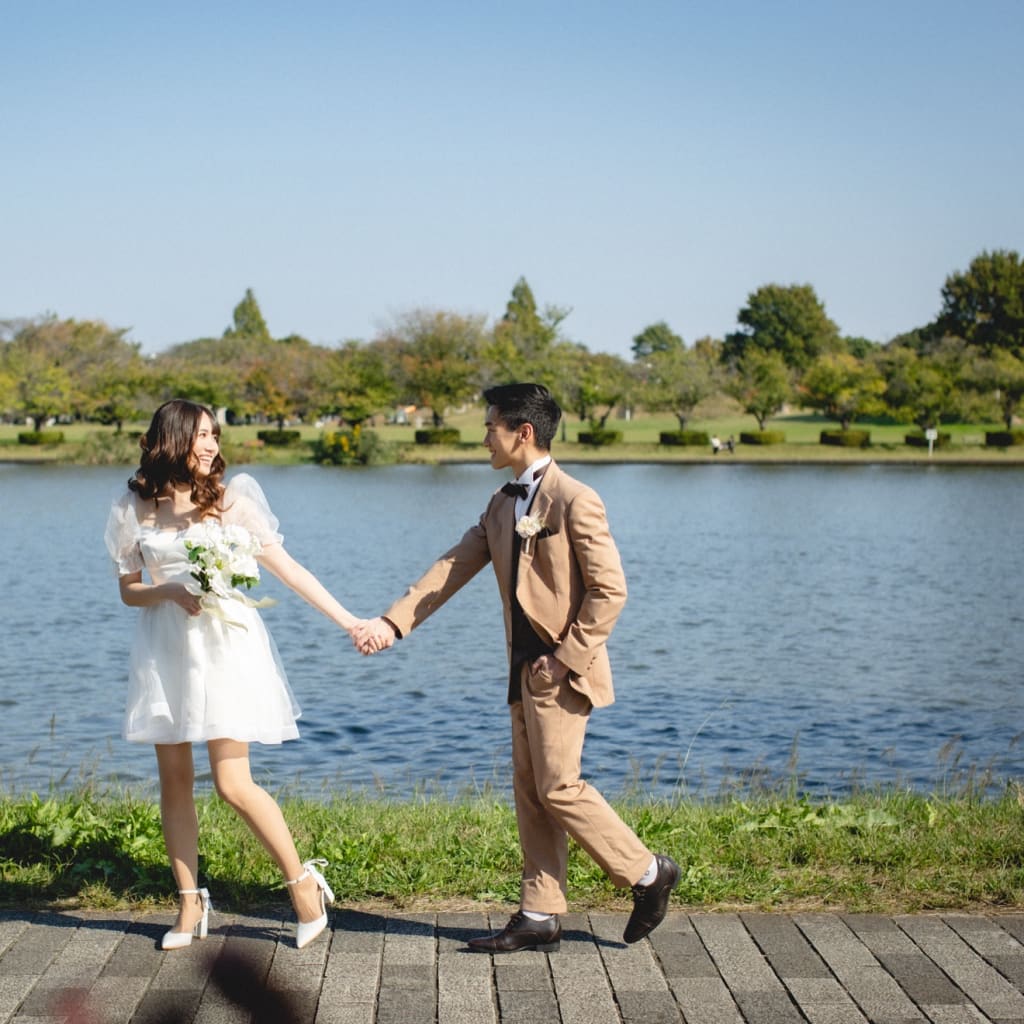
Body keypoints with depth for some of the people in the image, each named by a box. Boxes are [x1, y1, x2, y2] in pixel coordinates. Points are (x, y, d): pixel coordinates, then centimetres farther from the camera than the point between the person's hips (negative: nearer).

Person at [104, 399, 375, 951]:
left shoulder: (231, 497, -2)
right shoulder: (135, 507, 3)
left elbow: (287, 567, -2)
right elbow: (128, 589, 9)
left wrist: (347, 620, -6)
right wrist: (169, 591, -13)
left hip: (226, 650, -3)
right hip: (165, 652, 3)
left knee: (233, 783, -8)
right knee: (174, 781, 7)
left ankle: (304, 884, 7)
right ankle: (190, 905, 19)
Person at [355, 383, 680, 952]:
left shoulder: (575, 501, -13)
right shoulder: (502, 506, 14)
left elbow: (609, 590, -15)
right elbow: (452, 569, 12)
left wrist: (567, 659, -17)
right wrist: (392, 624, 4)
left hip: (563, 673, -8)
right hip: (525, 672, 9)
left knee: (558, 788, -7)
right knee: (531, 794, 9)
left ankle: (648, 874, 9)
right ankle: (540, 917, 14)